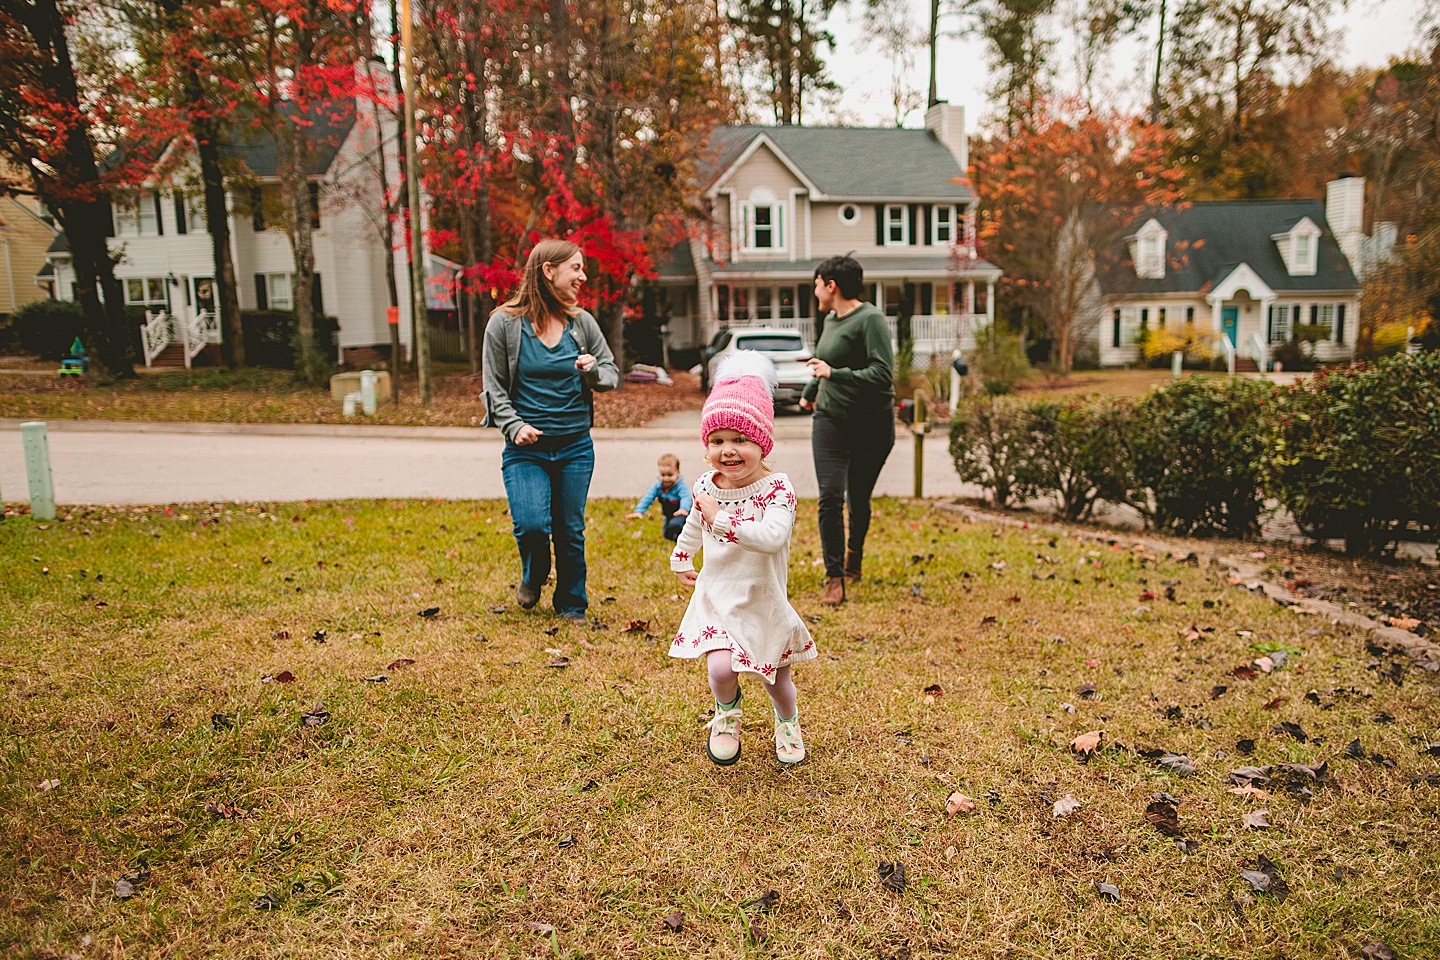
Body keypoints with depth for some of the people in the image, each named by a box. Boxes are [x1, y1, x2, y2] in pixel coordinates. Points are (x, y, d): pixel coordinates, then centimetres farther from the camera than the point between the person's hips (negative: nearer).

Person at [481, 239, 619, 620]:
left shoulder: (582, 322, 4)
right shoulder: (504, 322, -4)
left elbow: (612, 372, 12)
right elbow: (494, 387, -1)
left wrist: (593, 372, -11)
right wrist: (514, 426, -16)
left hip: (576, 446, 3)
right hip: (526, 448, -2)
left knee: (571, 532, 7)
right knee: (531, 524, -16)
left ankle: (572, 606, 29)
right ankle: (533, 578, 19)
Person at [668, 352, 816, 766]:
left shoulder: (776, 489, -20)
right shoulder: (706, 486, -4)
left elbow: (772, 537, -40)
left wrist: (721, 519, -38)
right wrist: (680, 561, 31)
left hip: (763, 600, -2)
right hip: (716, 596, 2)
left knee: (776, 676, 15)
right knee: (721, 667, -19)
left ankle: (788, 724, 50)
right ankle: (726, 714, 17)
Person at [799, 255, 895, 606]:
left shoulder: (870, 319, -13)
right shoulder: (831, 319, 10)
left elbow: (883, 374, -23)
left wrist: (835, 374, -27)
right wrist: (810, 392, 43)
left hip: (872, 424, -5)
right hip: (831, 419, 5)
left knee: (859, 499, 9)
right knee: (830, 497, -10)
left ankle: (854, 557, 37)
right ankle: (834, 579, -5)